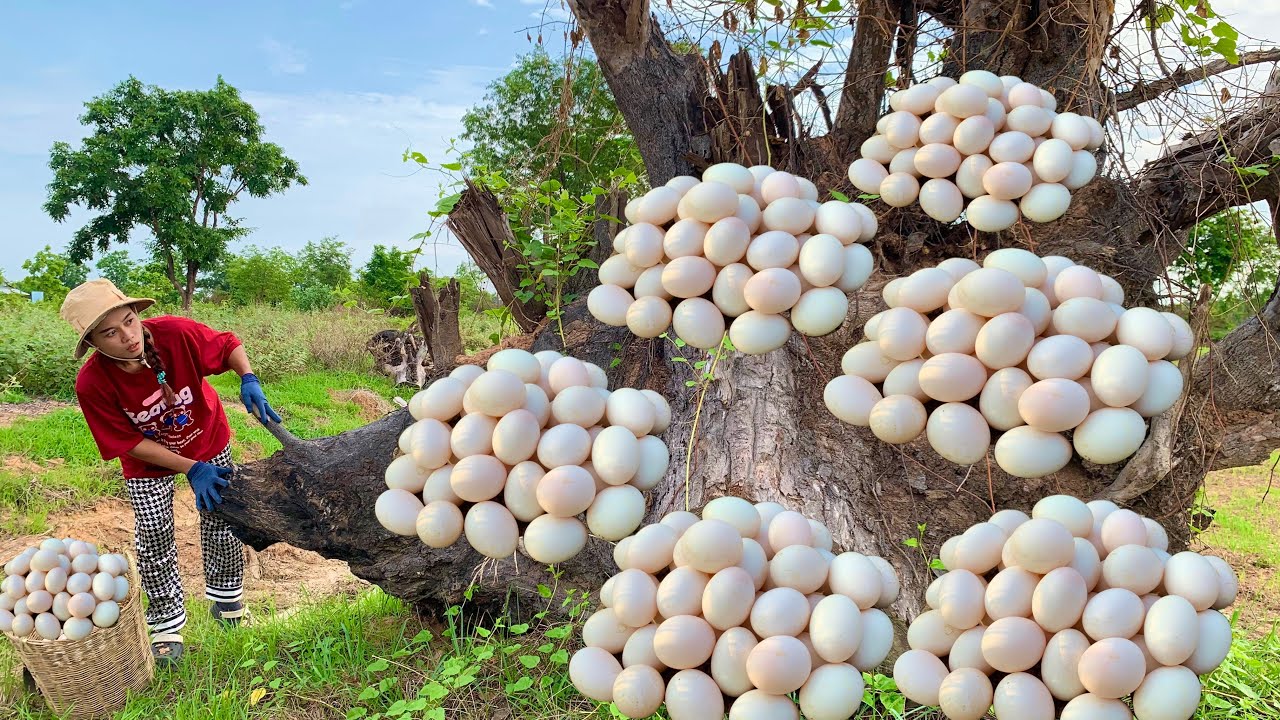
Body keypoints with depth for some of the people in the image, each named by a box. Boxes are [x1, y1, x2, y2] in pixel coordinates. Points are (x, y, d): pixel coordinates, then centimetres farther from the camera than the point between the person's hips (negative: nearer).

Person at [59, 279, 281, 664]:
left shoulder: (176, 333, -35)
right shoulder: (92, 384, -32)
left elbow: (229, 345, -15)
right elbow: (130, 443, -22)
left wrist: (249, 381, -34)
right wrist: (192, 469, -27)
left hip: (208, 440, 1)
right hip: (148, 462, -1)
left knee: (220, 516, 14)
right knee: (154, 538, 4)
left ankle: (225, 596, 39)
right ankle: (167, 622, 26)